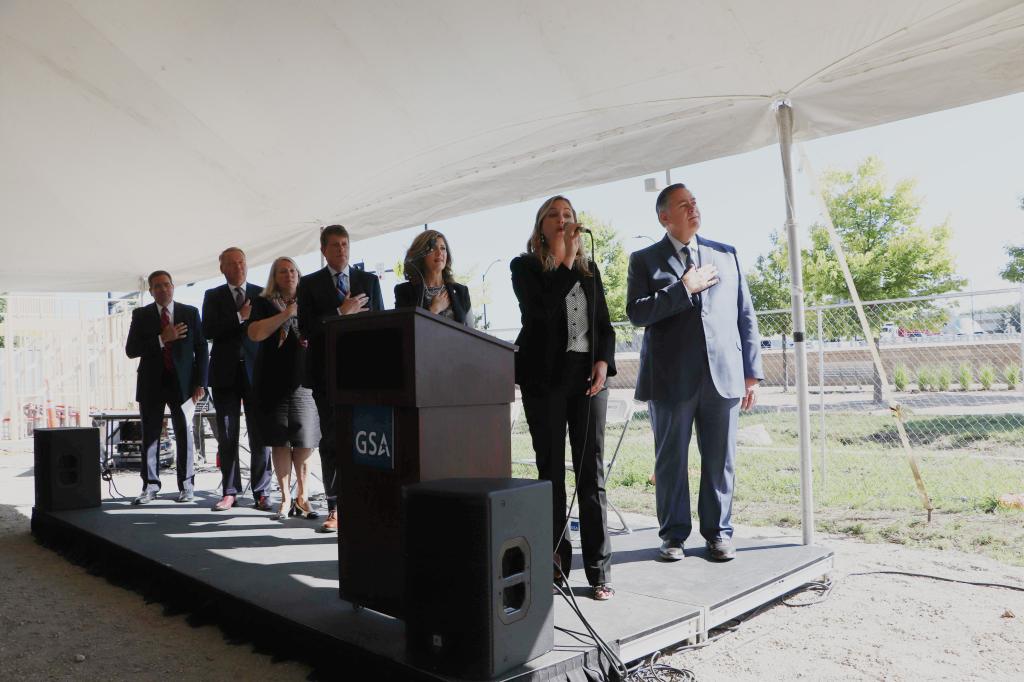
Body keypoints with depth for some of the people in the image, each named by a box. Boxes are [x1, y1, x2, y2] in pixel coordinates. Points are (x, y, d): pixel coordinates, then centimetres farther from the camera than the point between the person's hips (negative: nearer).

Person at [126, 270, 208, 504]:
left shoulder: (190, 313, 5)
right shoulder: (141, 315, 5)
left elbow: (201, 349, 4)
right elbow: (131, 350, -3)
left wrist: (200, 382, -3)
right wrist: (162, 339, -16)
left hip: (182, 382, -1)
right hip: (151, 384, 1)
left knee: (185, 434, 1)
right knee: (150, 435, 4)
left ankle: (186, 485, 10)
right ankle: (150, 486, 13)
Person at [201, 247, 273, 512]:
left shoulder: (262, 294, 8)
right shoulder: (213, 296, 9)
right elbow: (208, 331, -5)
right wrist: (239, 317, -14)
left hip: (256, 371, 0)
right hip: (226, 372, 1)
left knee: (261, 435, 0)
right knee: (227, 437, 4)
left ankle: (261, 492, 7)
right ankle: (230, 492, 12)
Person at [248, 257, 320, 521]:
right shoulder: (264, 303, 8)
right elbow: (255, 333, -9)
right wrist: (286, 314, -10)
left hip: (304, 380, 2)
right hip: (274, 381, -1)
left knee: (305, 441, -2)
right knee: (280, 441, 1)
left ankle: (302, 497, 9)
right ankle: (286, 498, 9)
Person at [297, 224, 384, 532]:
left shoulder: (369, 280, 13)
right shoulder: (309, 284, 8)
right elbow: (306, 329, -3)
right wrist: (342, 313, -10)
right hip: (328, 371, -1)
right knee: (331, 441, 2)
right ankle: (335, 508, 7)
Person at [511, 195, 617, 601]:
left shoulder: (589, 268, 15)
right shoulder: (525, 267, 4)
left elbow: (604, 323, 15)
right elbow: (542, 310, -14)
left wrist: (603, 362, -2)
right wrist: (567, 261, -11)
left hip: (588, 375, 3)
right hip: (545, 377, -2)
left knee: (592, 472, 0)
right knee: (551, 472, 3)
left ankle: (599, 570, 3)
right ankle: (556, 561, 11)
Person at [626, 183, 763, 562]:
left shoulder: (726, 255, 14)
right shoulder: (644, 260, 6)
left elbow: (745, 316, 13)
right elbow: (636, 313, -8)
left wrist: (752, 373, 8)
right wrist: (684, 288, -11)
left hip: (723, 375, 2)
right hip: (671, 378, -2)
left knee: (720, 460, 7)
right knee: (671, 461, 5)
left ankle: (718, 532, 21)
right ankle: (674, 534, 19)